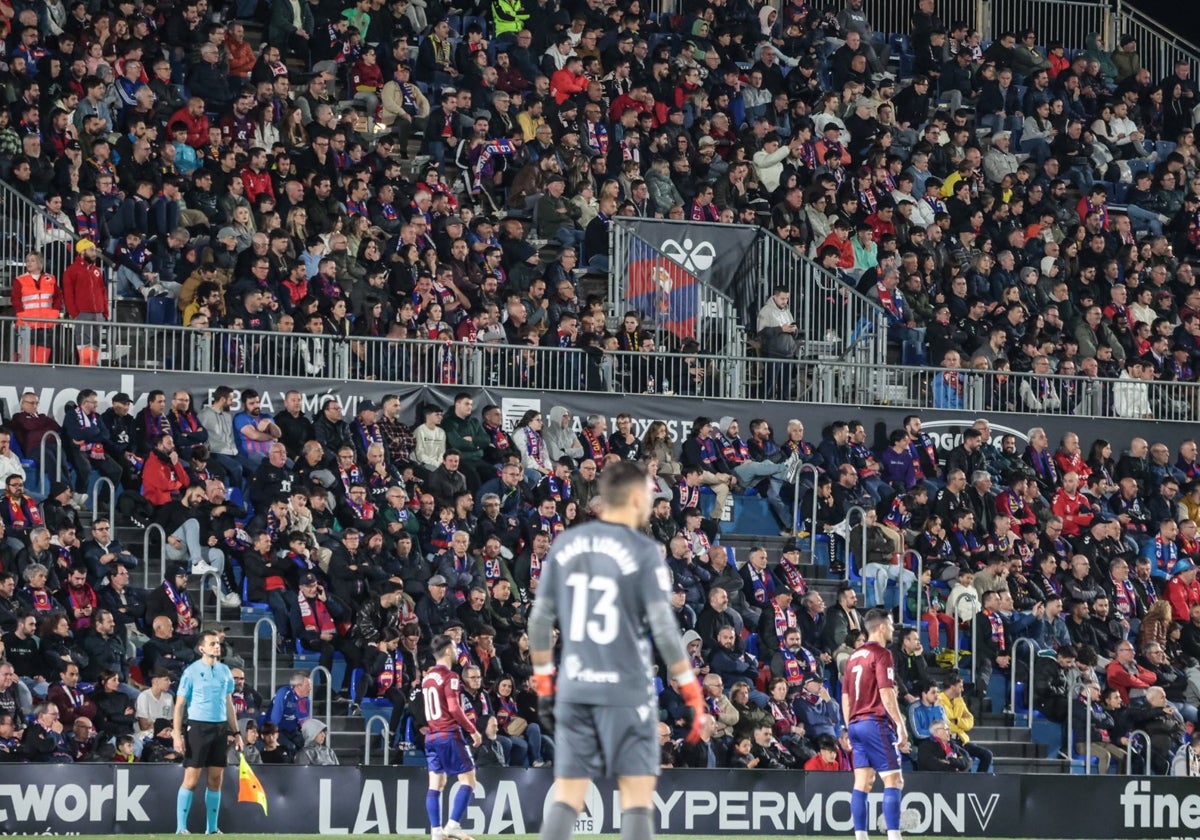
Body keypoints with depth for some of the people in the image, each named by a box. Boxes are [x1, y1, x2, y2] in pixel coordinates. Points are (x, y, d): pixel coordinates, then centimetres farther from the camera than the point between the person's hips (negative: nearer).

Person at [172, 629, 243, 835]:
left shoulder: (224, 671, 11)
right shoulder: (191, 672, -4)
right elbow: (179, 705, -4)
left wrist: (236, 732, 14)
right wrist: (177, 735, -11)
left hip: (220, 728, 5)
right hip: (198, 727, -5)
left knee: (216, 780, 5)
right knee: (191, 780, -7)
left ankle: (211, 828, 11)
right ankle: (181, 828, -3)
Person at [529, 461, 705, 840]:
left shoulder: (565, 545, 8)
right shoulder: (643, 551, -7)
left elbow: (540, 620, 10)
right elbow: (663, 628, -10)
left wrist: (544, 684, 20)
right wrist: (692, 693, -4)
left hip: (574, 691, 5)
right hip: (626, 691, -5)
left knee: (566, 799, 7)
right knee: (637, 798, -1)